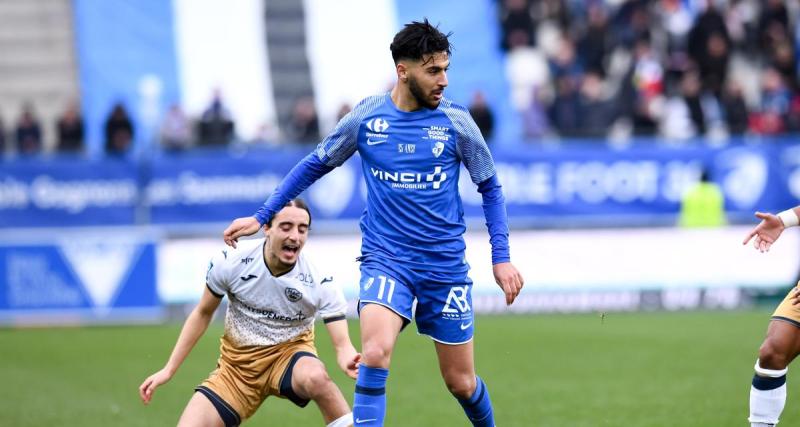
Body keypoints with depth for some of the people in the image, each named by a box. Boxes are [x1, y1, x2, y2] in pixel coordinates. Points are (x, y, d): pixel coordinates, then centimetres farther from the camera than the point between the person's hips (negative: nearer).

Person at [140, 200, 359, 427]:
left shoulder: (320, 282, -18)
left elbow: (342, 344, -22)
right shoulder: (230, 262, -15)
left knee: (315, 376, -38)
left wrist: (349, 359, -47)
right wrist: (168, 369, 1)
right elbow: (202, 314, 2)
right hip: (236, 365, 2)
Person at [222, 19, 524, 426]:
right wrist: (261, 217, 9)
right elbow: (315, 165, 11)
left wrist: (501, 258, 0)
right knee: (375, 352, -28)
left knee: (460, 381, 8)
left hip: (446, 266, 1)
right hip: (385, 259, 0)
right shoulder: (366, 117, -3)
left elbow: (490, 187, 8)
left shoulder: (456, 122, -4)